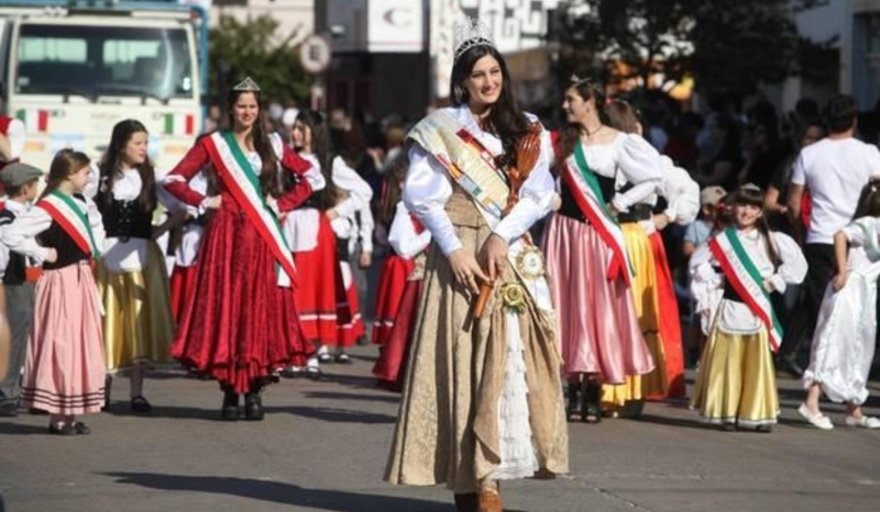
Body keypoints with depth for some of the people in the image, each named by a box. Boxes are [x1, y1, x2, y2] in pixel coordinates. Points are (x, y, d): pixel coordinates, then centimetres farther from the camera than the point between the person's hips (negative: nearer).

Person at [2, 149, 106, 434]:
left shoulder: (82, 203, 9)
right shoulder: (47, 209, -16)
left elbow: (96, 224, 32)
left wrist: (96, 250, 15)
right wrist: (42, 253, -17)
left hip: (82, 282, 9)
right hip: (61, 284, -9)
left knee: (83, 346, 10)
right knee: (60, 346, -6)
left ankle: (71, 415, 16)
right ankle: (58, 417, -1)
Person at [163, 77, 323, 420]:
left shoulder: (271, 145, 12)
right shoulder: (213, 144, 6)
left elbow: (312, 177, 17)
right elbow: (173, 180, 2)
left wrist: (283, 203, 6)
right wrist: (204, 202, -8)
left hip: (262, 239, 2)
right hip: (227, 235, -2)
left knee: (262, 308, -3)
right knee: (225, 306, -4)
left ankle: (255, 392, 1)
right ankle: (229, 392, 1)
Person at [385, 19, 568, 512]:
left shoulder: (528, 132, 11)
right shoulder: (440, 129, 4)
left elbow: (539, 194, 1)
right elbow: (422, 195, -3)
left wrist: (501, 236, -13)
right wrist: (454, 249, -14)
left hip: (514, 258, 3)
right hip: (460, 254, -3)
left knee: (508, 357, -4)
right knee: (461, 358, -8)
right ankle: (465, 472, -10)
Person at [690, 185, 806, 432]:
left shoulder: (770, 240, 4)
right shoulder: (723, 240, 1)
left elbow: (796, 263, 8)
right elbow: (698, 263, 4)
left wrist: (775, 281, 3)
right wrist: (714, 283, -1)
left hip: (758, 310, 1)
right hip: (730, 308, -1)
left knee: (757, 363, 1)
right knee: (728, 362, -1)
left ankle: (758, 414, 6)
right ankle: (726, 412, 5)